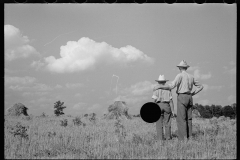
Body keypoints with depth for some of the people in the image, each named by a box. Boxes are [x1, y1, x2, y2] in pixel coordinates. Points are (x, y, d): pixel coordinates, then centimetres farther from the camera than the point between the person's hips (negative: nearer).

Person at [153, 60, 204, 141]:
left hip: (182, 98, -7)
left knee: (181, 119, -8)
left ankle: (182, 138, -14)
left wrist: (159, 86, -16)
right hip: (189, 98, 7)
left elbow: (171, 86, -20)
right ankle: (189, 137, 4)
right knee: (188, 119, 7)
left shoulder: (180, 75, -8)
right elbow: (200, 86, 20)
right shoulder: (191, 76, 14)